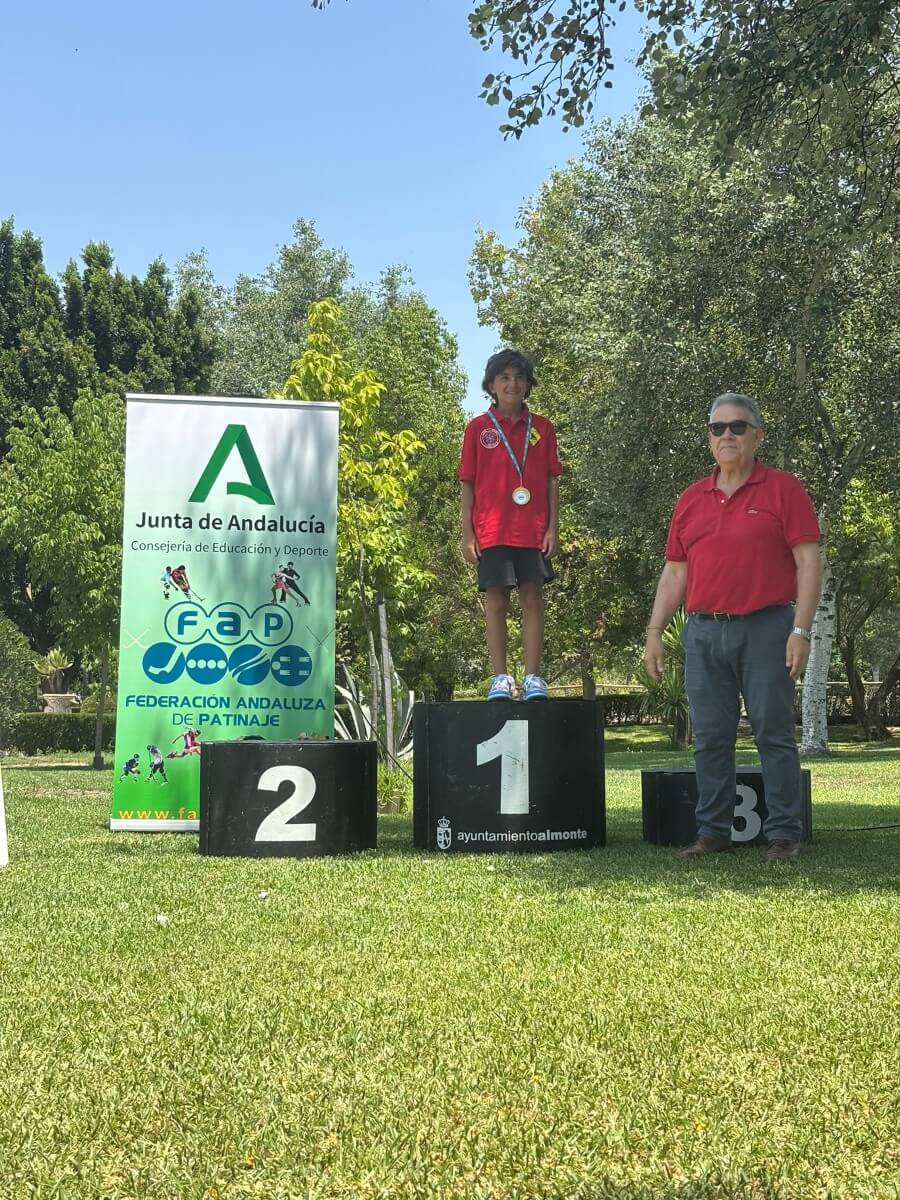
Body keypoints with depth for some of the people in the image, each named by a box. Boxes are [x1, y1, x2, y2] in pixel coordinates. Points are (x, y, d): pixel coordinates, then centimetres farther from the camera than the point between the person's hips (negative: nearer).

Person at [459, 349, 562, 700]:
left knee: (532, 597, 0)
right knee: (496, 599, 0)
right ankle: (500, 677, 5)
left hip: (533, 530, 1)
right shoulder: (478, 428, 6)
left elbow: (552, 481, 8)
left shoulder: (542, 428, 9)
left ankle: (533, 677, 3)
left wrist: (553, 527, 0)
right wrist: (467, 533, -1)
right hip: (491, 530, -1)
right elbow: (467, 484, 6)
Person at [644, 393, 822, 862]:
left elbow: (808, 562, -5)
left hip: (766, 630, -4)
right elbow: (673, 573, 15)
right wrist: (654, 632, 8)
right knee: (710, 738, 7)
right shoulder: (691, 500, 13)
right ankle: (712, 831, 15)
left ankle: (783, 834, 5)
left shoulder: (783, 489, 0)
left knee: (774, 734, -1)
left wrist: (801, 630, -13)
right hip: (704, 633, 4)